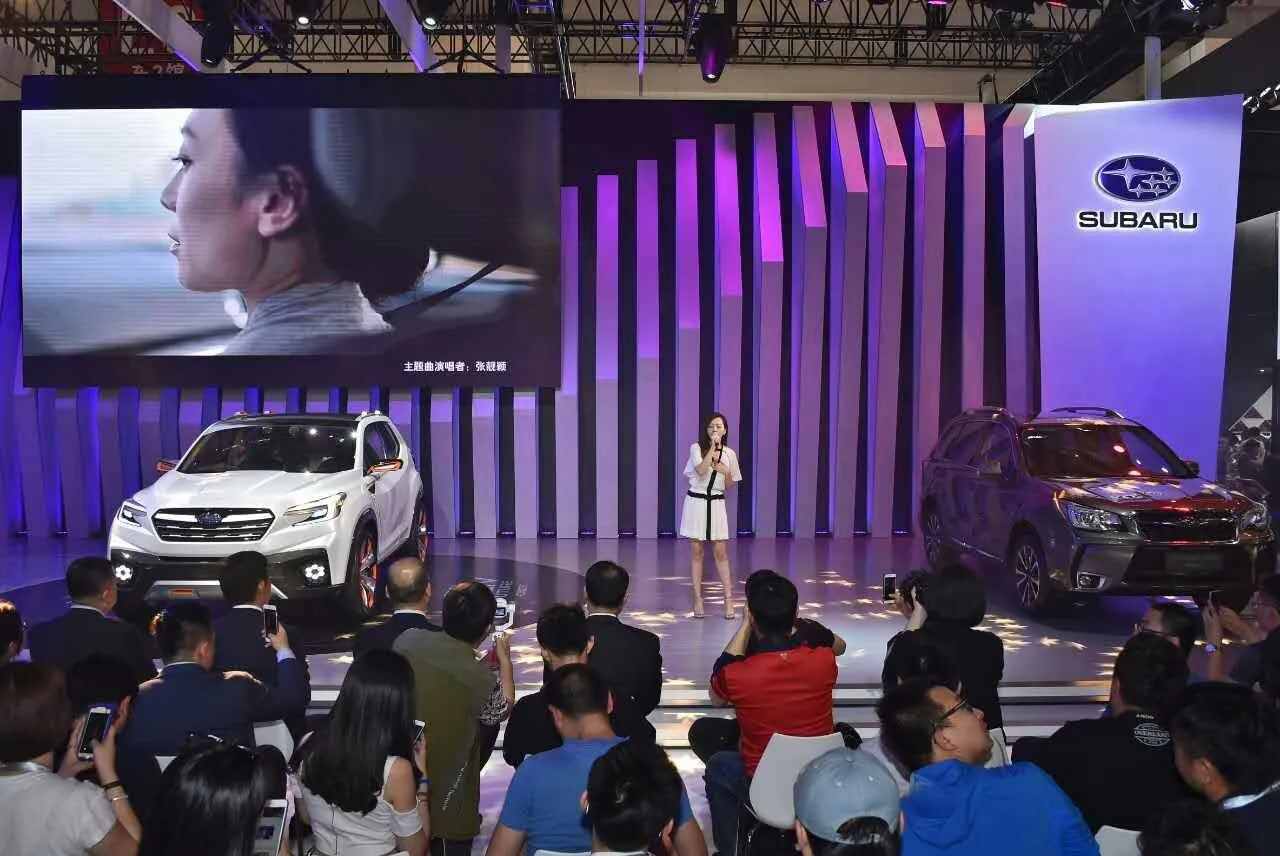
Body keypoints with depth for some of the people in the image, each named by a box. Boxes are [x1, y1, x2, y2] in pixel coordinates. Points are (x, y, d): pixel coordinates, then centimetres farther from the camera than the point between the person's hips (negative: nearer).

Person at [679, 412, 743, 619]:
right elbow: (701, 471, -22)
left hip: (716, 504, 2)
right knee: (696, 552, 3)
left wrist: (727, 472, -10)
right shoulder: (696, 448, -4)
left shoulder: (729, 454, 4)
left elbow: (729, 486, 11)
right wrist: (713, 447, -20)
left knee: (721, 552, 0)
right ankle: (698, 599, 10)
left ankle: (728, 599, 3)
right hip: (696, 502, -1)